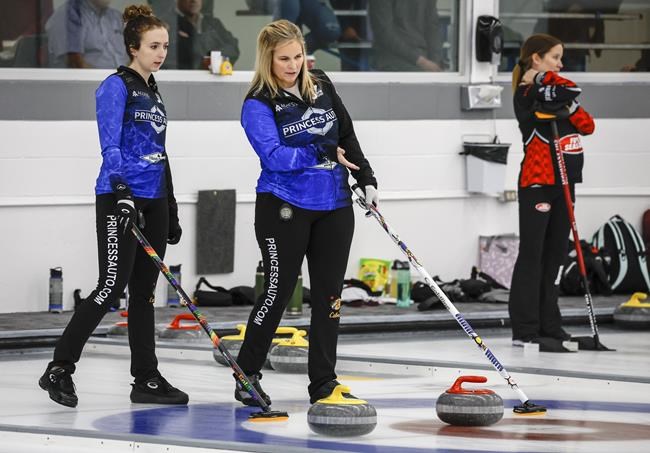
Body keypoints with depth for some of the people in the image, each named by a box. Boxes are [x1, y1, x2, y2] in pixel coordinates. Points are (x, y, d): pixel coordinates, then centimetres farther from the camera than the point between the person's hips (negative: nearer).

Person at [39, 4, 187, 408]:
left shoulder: (153, 93, 16)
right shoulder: (116, 87, -8)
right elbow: (110, 145, -18)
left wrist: (171, 211, 19)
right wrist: (121, 191, -32)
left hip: (152, 201, 8)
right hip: (120, 200, -8)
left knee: (144, 292, 8)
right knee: (112, 287, -10)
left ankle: (146, 379, 10)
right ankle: (59, 370, -4)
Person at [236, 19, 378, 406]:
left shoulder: (321, 87, 6)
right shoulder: (258, 104, -10)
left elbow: (348, 137, 13)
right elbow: (275, 157, -20)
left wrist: (366, 179, 7)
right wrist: (325, 153, -14)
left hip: (334, 206, 5)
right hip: (285, 209, -5)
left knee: (329, 294, 5)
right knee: (278, 291, 0)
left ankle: (323, 383, 11)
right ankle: (246, 376, 14)